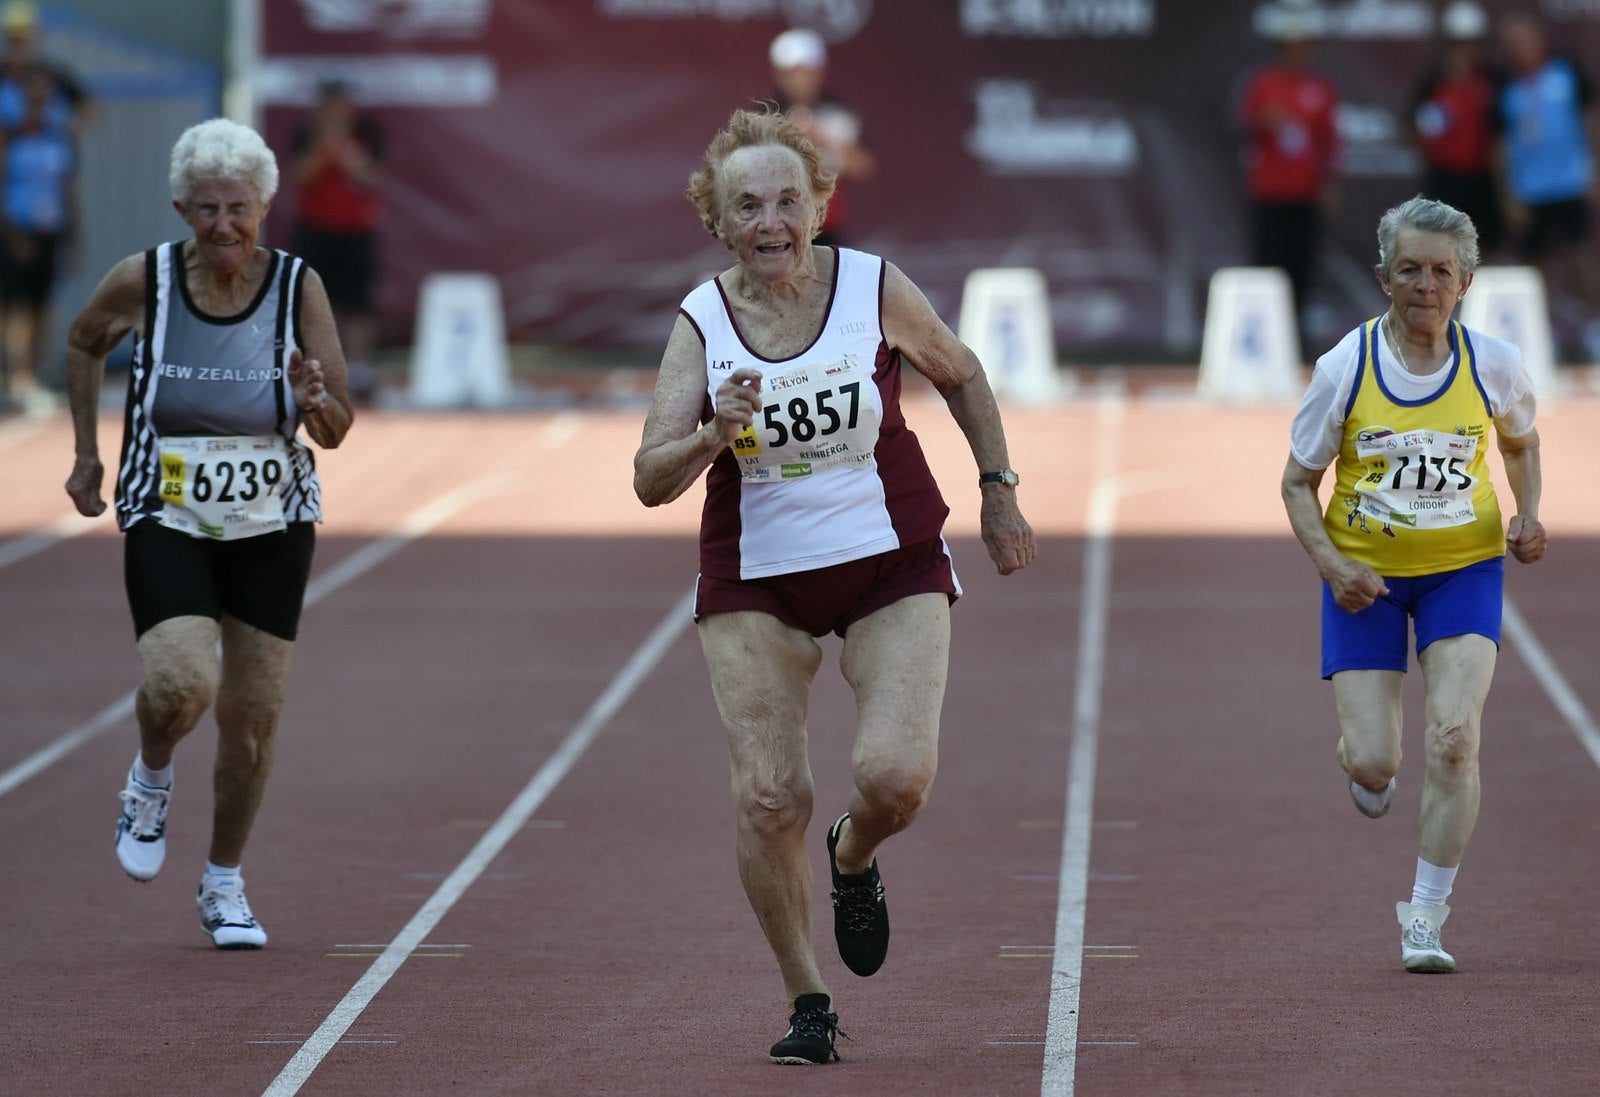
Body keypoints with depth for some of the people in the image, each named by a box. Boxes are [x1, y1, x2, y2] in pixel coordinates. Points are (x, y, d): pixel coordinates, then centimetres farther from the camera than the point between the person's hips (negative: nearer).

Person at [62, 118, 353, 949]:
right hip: (166, 523, -1)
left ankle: (225, 886, 25)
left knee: (252, 717, 4)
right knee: (180, 682, -24)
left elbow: (338, 431, -4)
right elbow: (84, 343, 14)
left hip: (272, 528, 1)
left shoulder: (298, 287, -8)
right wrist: (86, 453, 14)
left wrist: (315, 402, -26)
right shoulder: (143, 281, -9)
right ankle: (150, 778, 12)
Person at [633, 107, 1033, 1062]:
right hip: (755, 581, 1)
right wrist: (714, 436, -31)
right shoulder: (702, 323, -8)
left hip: (893, 563, -1)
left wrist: (1000, 492, 12)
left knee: (897, 774, -19)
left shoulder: (875, 288, -9)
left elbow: (961, 376, 11)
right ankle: (807, 1002, 10)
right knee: (768, 798, -9)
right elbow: (650, 481, -12)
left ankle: (856, 859, 19)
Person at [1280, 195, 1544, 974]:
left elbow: (1520, 442, 14)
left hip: (1463, 568, 0)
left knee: (1453, 738, -16)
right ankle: (1369, 766, 35)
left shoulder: (1494, 365, -8)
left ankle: (1425, 918, -2)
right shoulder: (1345, 368, -12)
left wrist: (1529, 515, -4)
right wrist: (1330, 566, -18)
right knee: (1370, 764, -7)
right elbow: (1298, 481, -3)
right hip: (1366, 575, 0)